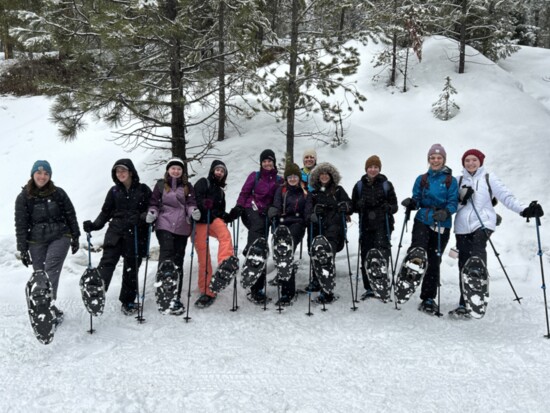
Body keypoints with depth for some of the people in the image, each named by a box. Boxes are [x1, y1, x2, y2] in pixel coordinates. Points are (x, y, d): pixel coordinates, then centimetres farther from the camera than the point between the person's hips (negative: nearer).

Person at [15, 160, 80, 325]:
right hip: (36, 242, 1)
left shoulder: (58, 193, 1)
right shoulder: (23, 197, 1)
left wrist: (75, 237, 8)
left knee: (51, 270, -18)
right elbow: (21, 225, 1)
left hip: (60, 237, -1)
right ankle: (47, 308, 12)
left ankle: (50, 304, -21)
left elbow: (70, 215, 8)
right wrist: (23, 250, -1)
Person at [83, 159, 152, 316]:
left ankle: (128, 302, 19)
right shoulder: (114, 191, 11)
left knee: (131, 269, 6)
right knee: (107, 262, -16)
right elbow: (106, 212, 14)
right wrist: (94, 225, -1)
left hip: (136, 235, -1)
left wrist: (140, 218, -18)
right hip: (116, 233, 1)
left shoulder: (143, 190, 3)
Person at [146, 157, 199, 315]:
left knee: (178, 261, 8)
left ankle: (176, 297, 15)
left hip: (182, 227, 2)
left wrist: (194, 212, -16)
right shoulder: (160, 185, 8)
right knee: (166, 255, -19)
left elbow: (191, 203, 5)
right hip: (165, 225, -2)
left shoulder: (187, 186, 12)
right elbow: (154, 203, 8)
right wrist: (151, 213, -12)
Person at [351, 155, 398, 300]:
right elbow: (353, 206, 14)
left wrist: (389, 208, -16)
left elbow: (394, 205, 7)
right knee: (365, 257, 4)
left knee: (382, 255, -14)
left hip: (383, 225, -2)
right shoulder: (359, 186, 11)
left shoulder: (386, 185, 5)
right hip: (365, 225, 3)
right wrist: (359, 205, -8)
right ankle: (369, 288, 15)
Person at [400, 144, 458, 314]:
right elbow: (417, 200, 10)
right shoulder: (422, 179, 12)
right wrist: (411, 203, -14)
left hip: (442, 225, 0)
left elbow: (453, 202, -2)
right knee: (418, 250, -29)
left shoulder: (450, 180, 4)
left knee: (434, 261, 6)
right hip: (422, 221, 0)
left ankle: (428, 299, 17)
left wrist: (446, 212, -23)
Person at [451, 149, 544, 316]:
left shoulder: (488, 178, 8)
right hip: (462, 227, 3)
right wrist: (461, 199, -9)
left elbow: (506, 196, -1)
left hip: (482, 224, -3)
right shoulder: (459, 180, 15)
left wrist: (524, 210, -15)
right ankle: (465, 303, 16)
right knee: (464, 266, 5)